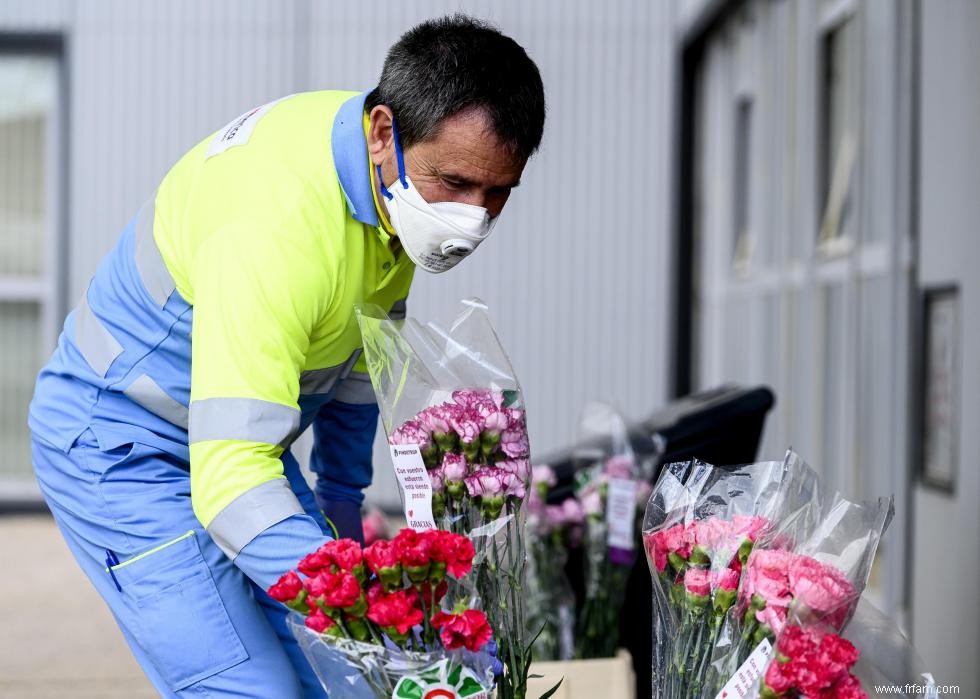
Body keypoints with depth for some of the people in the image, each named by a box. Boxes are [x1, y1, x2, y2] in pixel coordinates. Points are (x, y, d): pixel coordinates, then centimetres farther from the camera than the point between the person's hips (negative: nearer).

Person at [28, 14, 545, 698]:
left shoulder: (402, 182, -8)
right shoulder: (274, 222, -36)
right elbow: (230, 476, -41)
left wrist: (342, 495, 17)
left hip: (245, 435, 8)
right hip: (118, 447, -8)